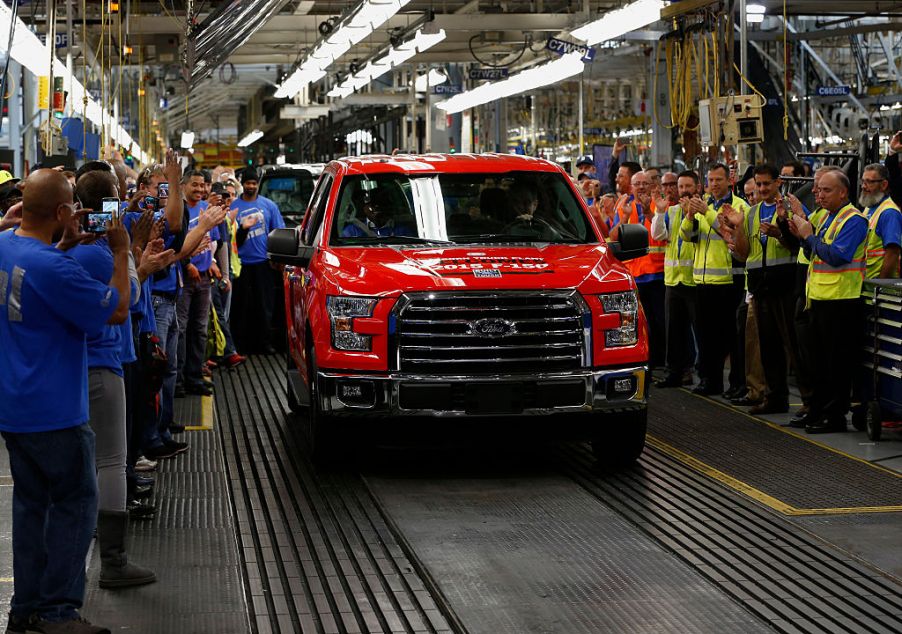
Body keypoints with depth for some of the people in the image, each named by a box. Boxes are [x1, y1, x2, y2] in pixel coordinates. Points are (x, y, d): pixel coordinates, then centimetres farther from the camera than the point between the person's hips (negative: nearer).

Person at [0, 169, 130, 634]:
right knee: (75, 502, 2)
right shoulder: (52, 268, -25)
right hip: (53, 411, -9)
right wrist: (121, 253, -6)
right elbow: (117, 309, -16)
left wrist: (64, 245, 8)